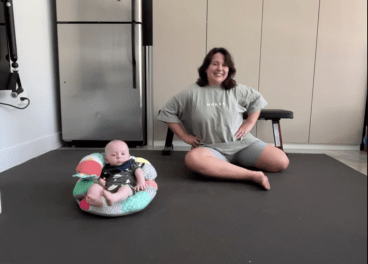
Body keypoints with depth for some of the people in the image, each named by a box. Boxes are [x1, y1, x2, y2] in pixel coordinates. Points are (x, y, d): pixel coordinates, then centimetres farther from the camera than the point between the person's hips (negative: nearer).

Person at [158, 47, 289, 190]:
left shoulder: (237, 90, 6)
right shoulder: (192, 93, 0)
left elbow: (257, 99, 23)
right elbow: (167, 112, 6)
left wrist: (249, 123, 10)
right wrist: (184, 136, 2)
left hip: (243, 144, 3)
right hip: (211, 148, -2)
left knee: (281, 162, -14)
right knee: (192, 159, -38)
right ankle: (252, 175, -33)